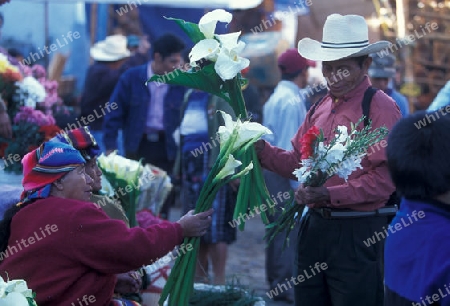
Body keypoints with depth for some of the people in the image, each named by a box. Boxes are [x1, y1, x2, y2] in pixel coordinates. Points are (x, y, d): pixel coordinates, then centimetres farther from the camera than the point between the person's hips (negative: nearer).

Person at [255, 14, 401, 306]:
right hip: (315, 227, 7)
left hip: (357, 235, -7)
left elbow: (385, 179, -18)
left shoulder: (381, 109, -11)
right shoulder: (320, 108, 12)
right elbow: (298, 162, 16)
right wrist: (263, 150, -1)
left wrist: (330, 194, -24)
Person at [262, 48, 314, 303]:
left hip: (272, 169, 10)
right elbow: (290, 147, -20)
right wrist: (298, 182, -19)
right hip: (286, 174, -10)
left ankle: (275, 281, 24)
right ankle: (285, 285, -2)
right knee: (289, 229, -5)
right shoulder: (292, 101, -16)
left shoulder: (276, 98, 15)